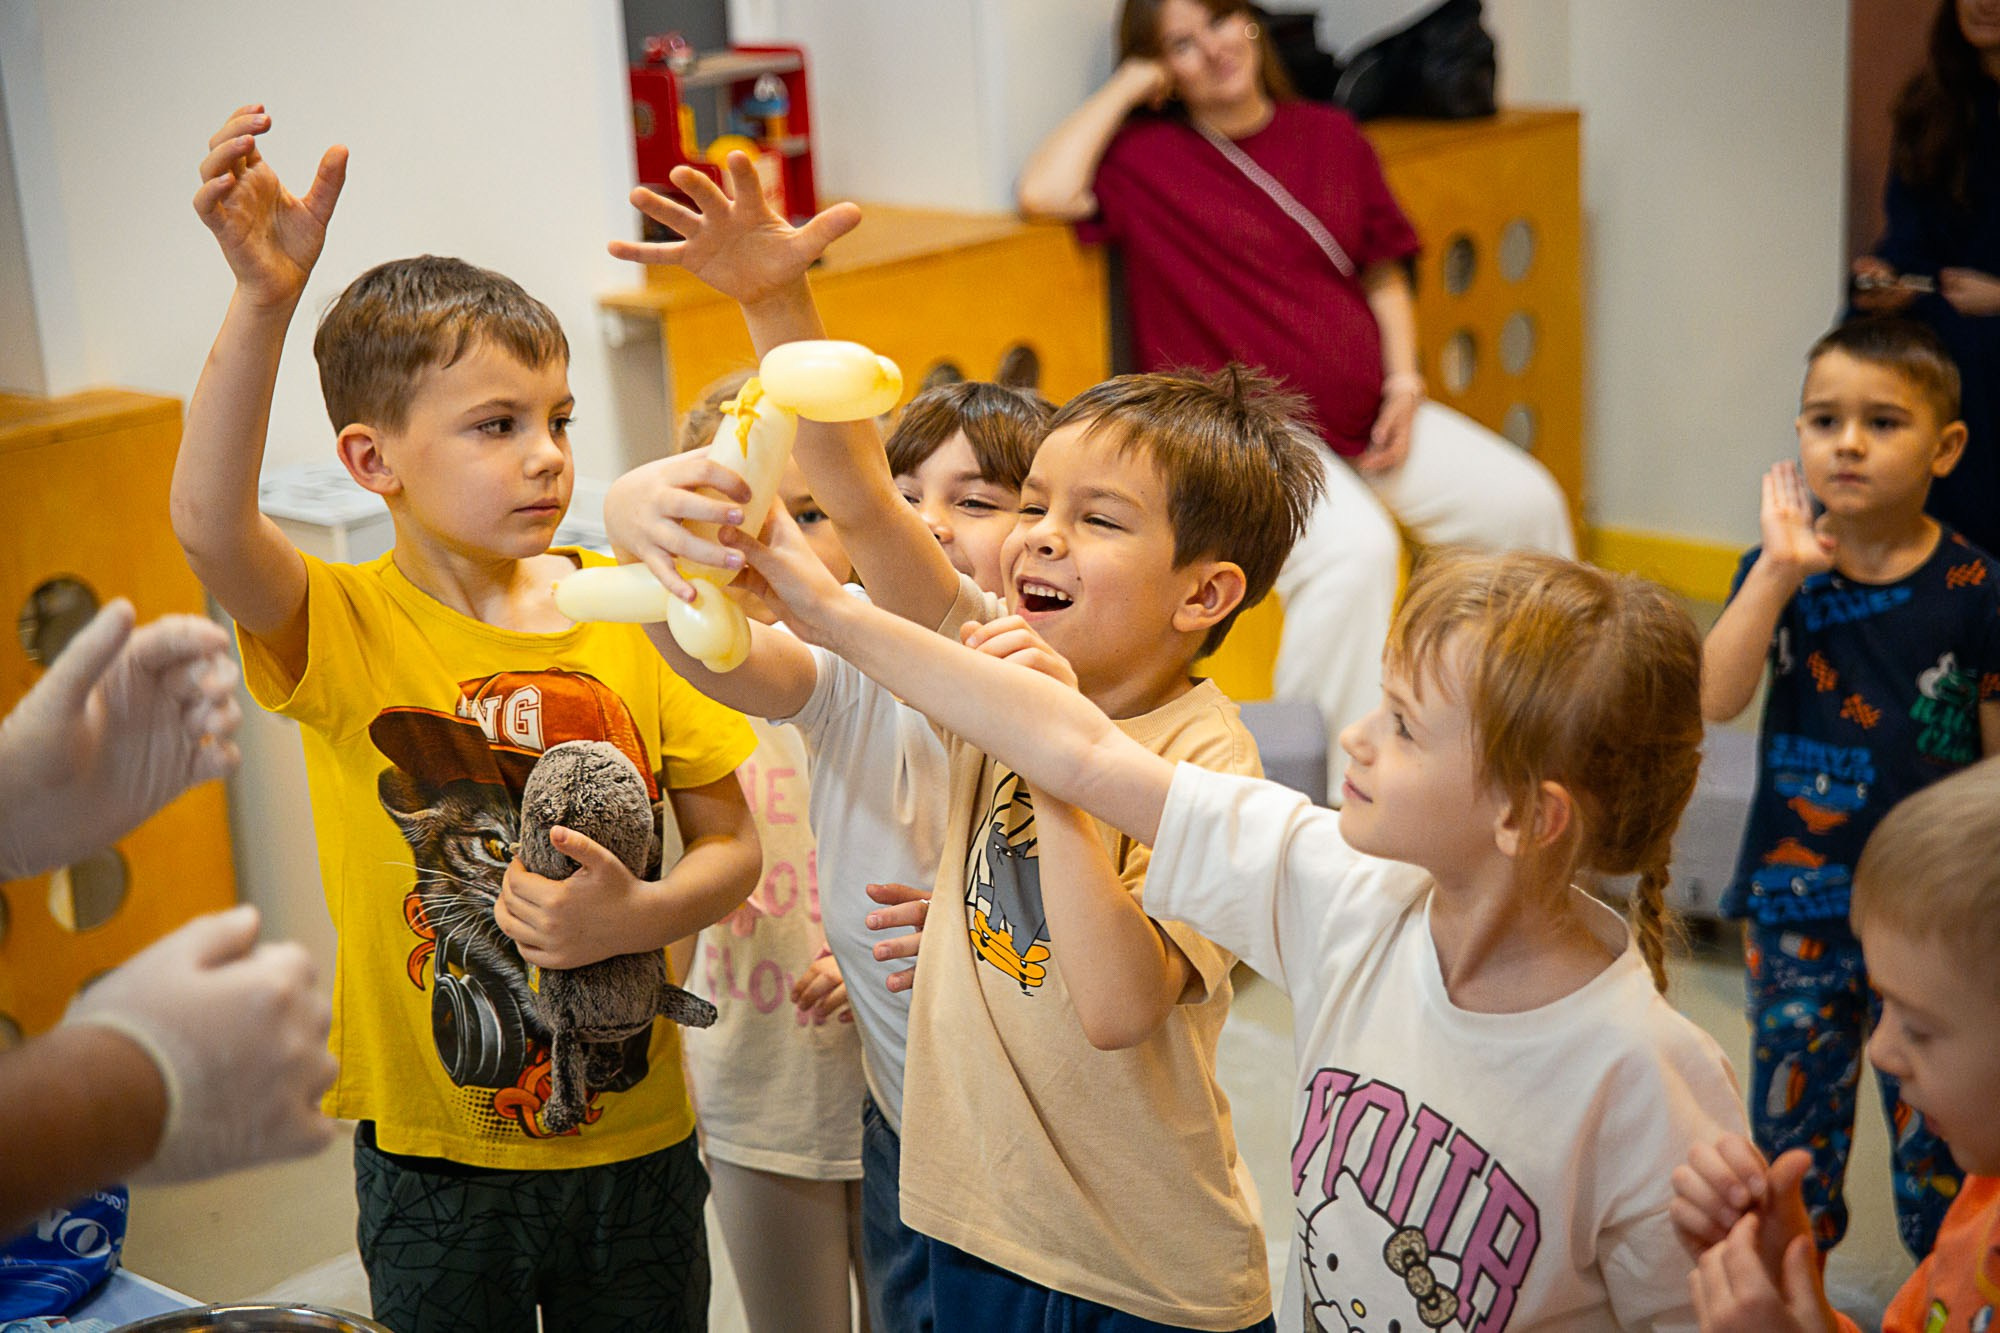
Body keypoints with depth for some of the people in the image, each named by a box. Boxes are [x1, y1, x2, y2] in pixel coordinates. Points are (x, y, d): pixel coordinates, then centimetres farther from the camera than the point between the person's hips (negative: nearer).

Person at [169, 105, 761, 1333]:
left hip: (636, 1147, 3)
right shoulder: (344, 628, -12)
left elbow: (732, 846, 1)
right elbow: (210, 527, -34)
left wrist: (636, 918, -19)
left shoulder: (631, 614, -4)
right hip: (436, 1166, -2)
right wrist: (265, 300, -46)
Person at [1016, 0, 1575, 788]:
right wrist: (1128, 87, -10)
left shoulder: (1331, 137, 12)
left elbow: (1383, 275, 18)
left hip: (1364, 416, 6)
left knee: (1526, 504, 1)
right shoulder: (1148, 155, -2)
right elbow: (1044, 192, -22)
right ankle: (1336, 798, -25)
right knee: (1354, 546, -33)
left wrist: (1403, 379, 3)